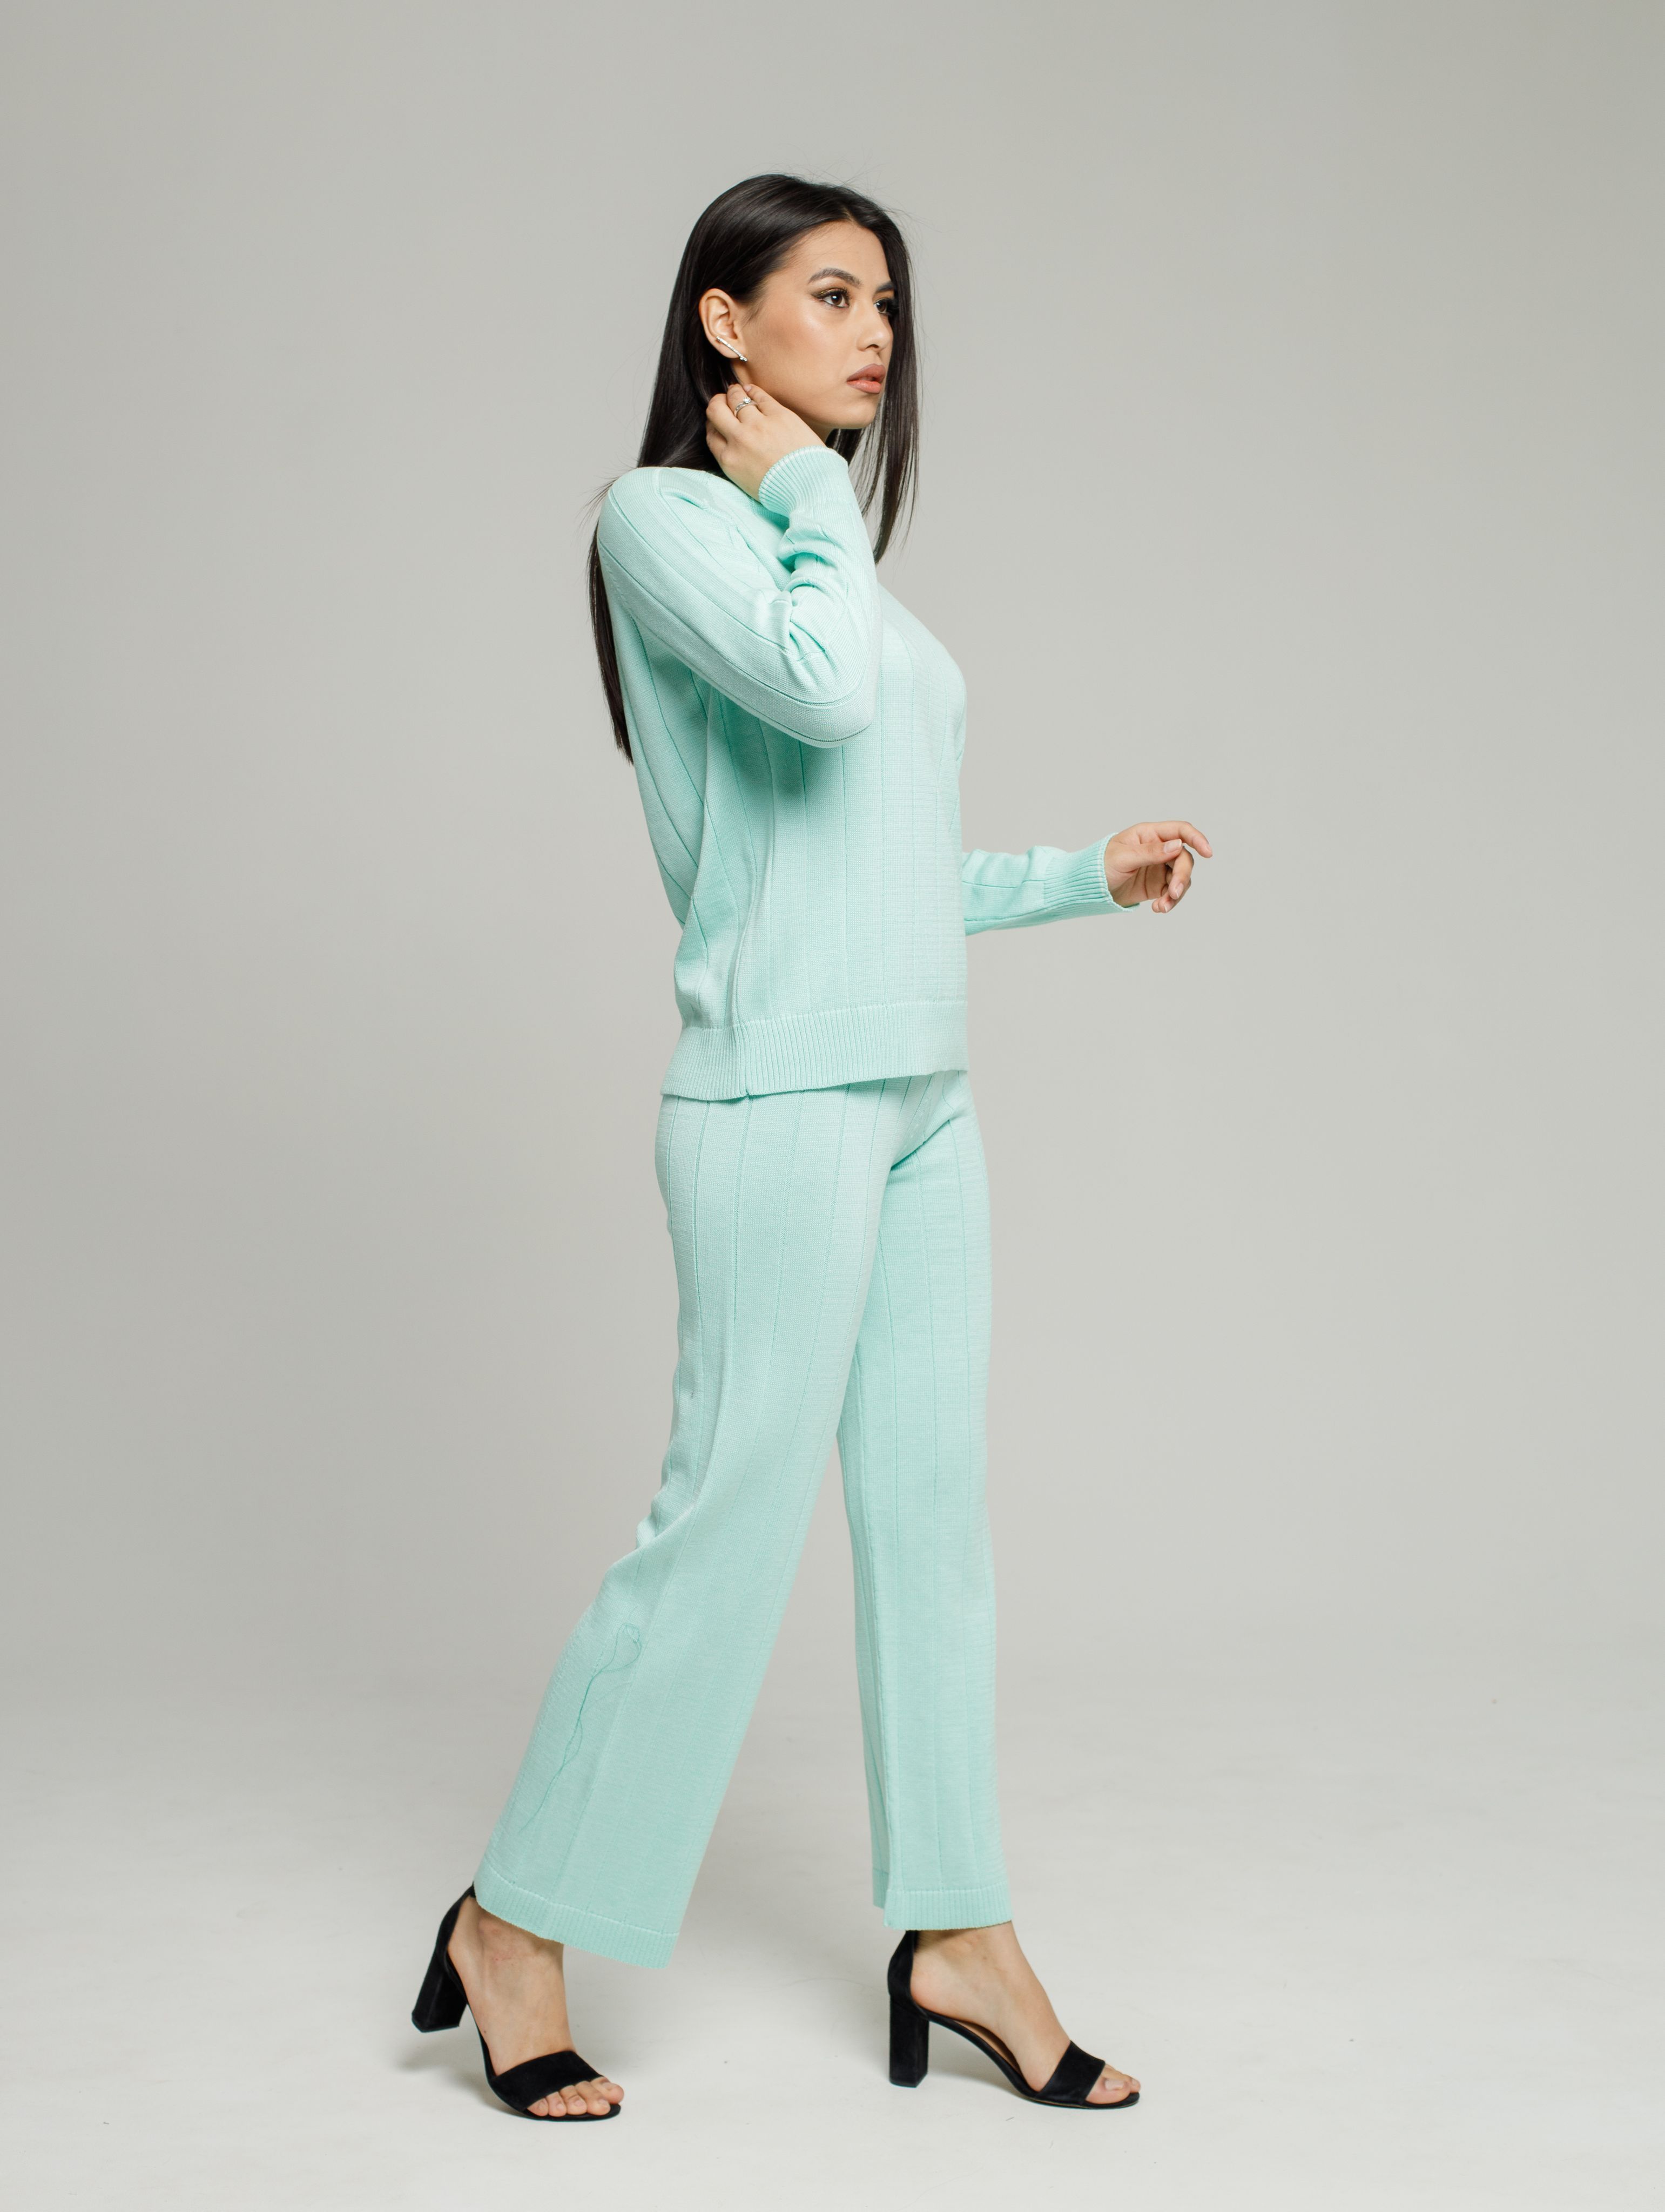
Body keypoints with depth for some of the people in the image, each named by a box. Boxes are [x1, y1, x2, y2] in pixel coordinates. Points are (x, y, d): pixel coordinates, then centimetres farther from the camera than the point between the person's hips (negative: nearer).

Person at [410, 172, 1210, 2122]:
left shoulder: (829, 555, 19)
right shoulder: (667, 518, -4)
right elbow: (817, 689, -24)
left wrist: (1091, 874, 21)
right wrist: (803, 494, -8)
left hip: (922, 1096, 8)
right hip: (778, 1101, -8)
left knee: (931, 1504, 9)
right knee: (733, 1509, -4)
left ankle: (955, 1932, 19)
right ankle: (516, 1923, 12)